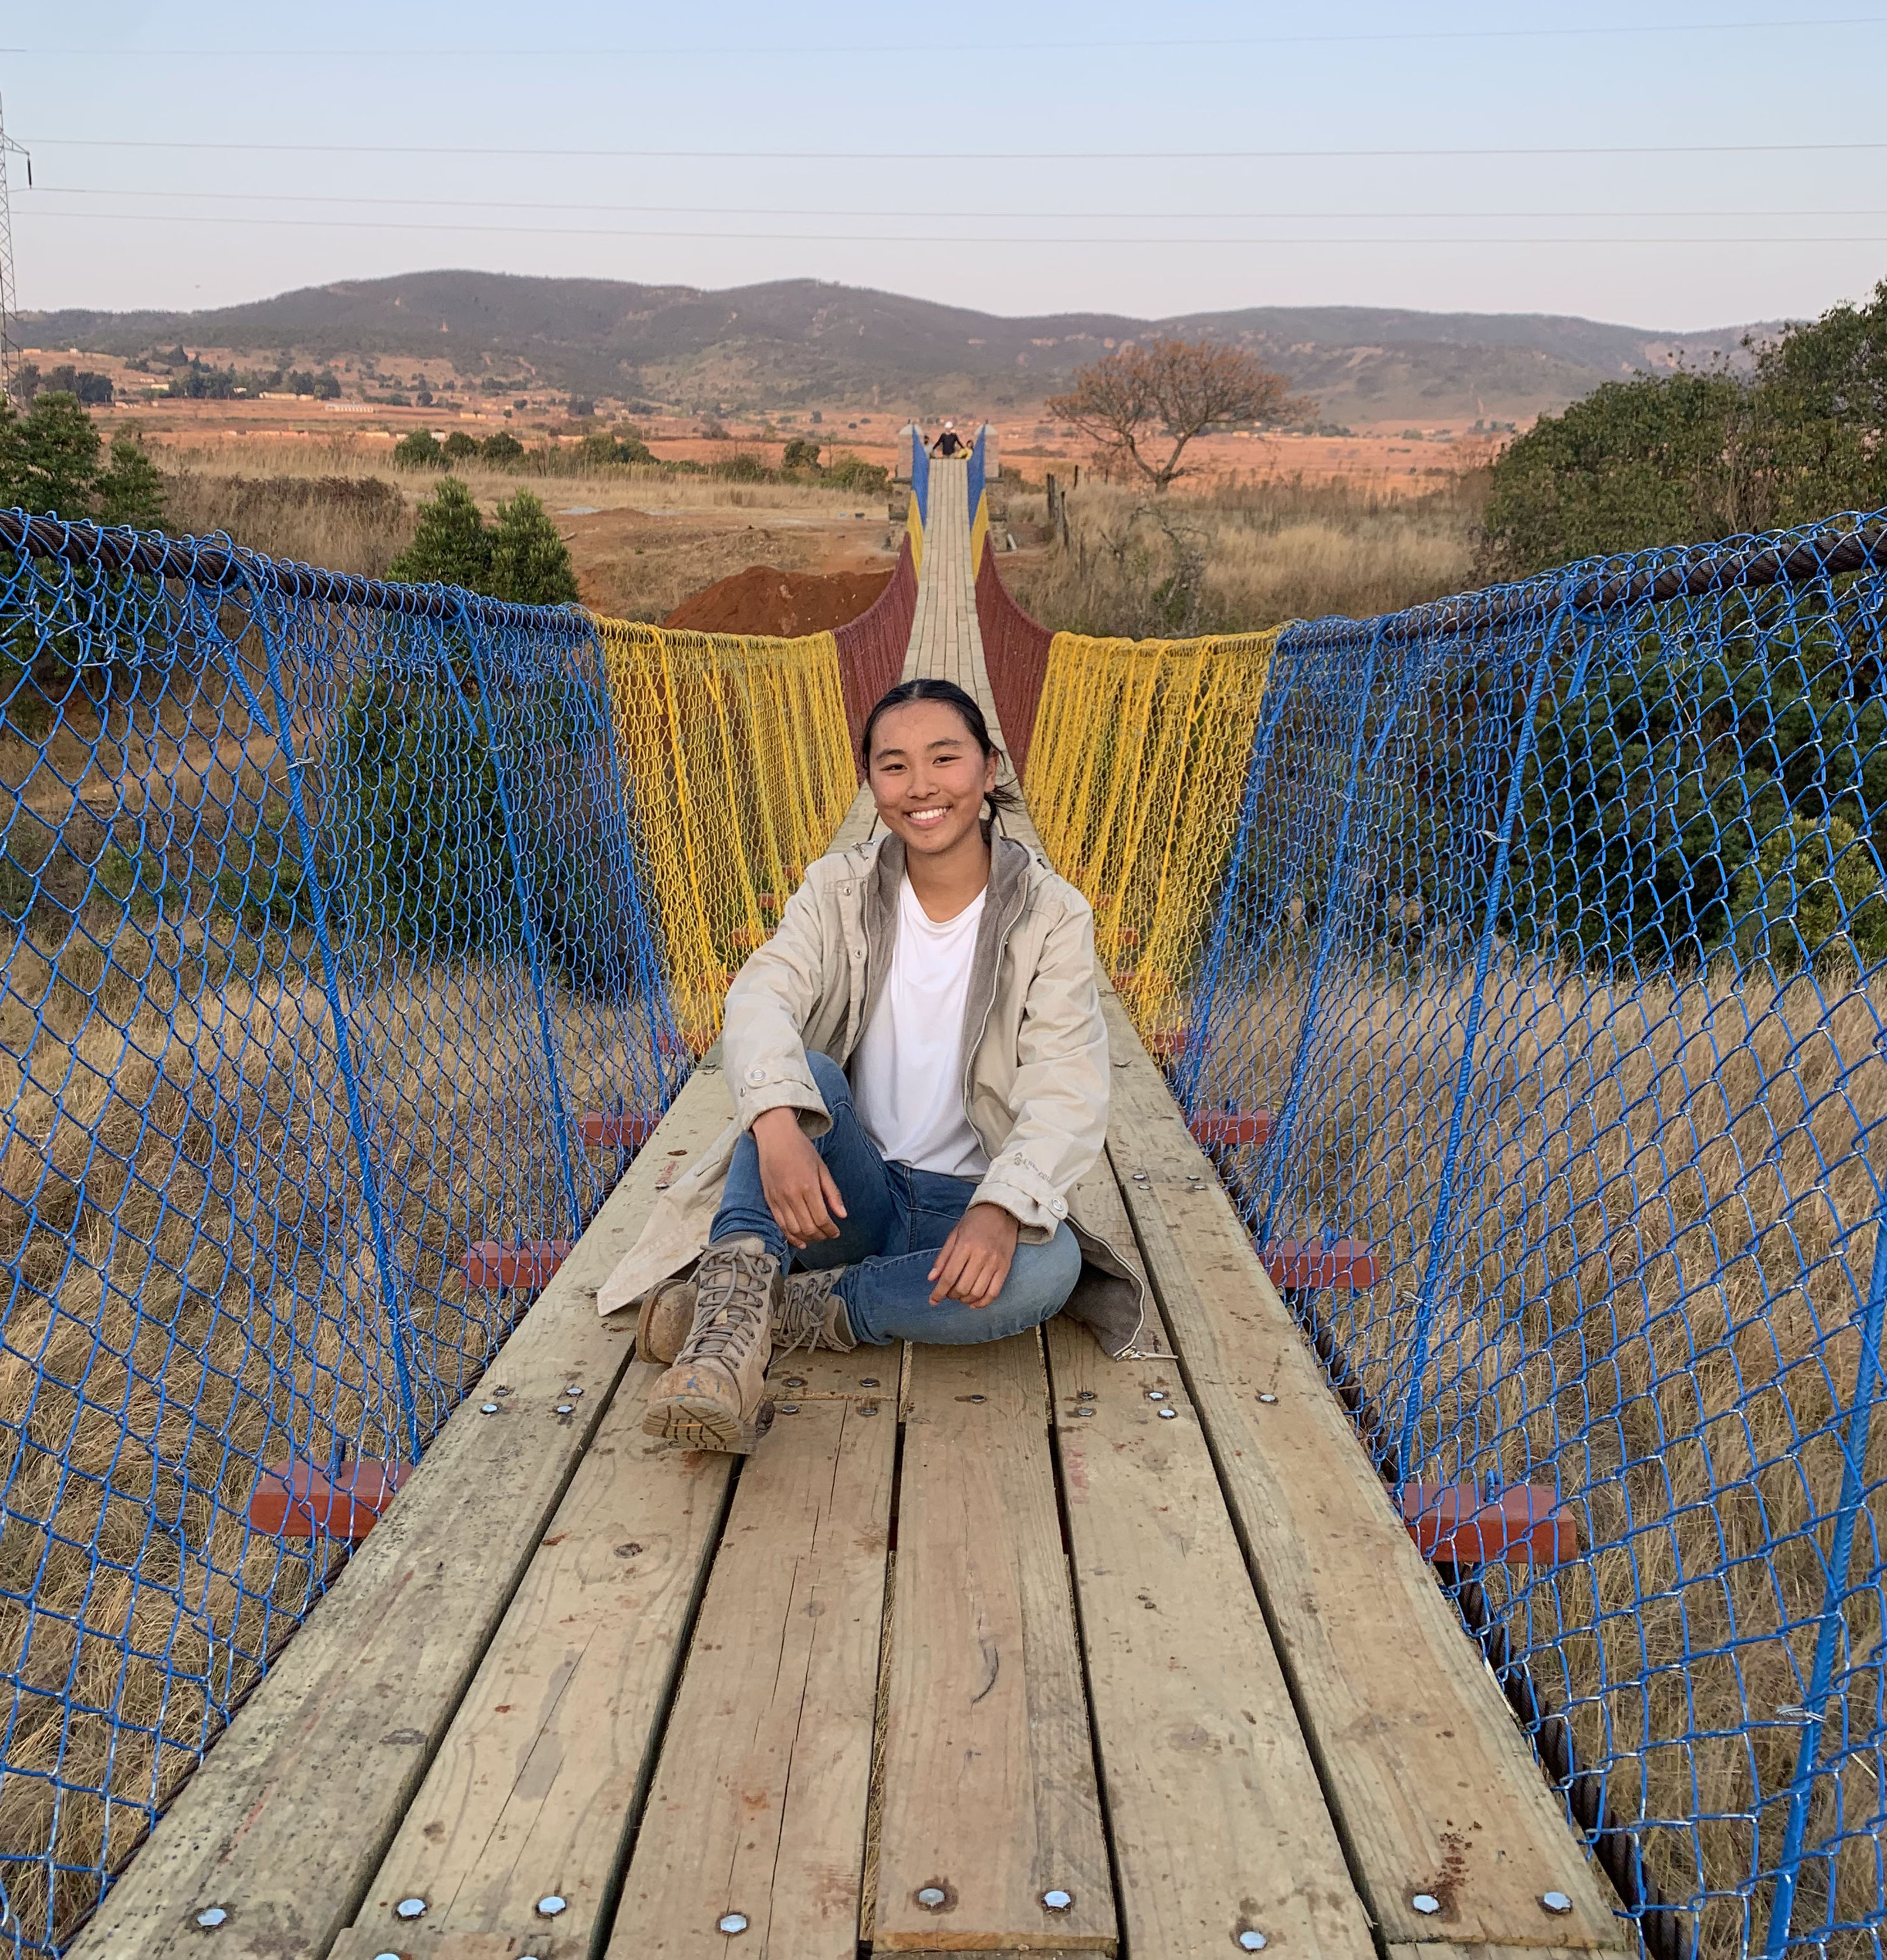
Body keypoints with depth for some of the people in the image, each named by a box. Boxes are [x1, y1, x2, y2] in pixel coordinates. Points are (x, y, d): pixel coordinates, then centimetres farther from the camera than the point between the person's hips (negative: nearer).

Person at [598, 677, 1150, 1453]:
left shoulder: (1051, 914, -4)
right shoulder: (839, 888, 0)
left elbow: (1067, 1085, -16)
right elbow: (761, 996, -18)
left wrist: (1003, 1208, -36)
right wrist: (777, 1122, -41)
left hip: (969, 1205, -1)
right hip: (846, 1196, 1)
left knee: (1049, 1266, -34)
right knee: (804, 1070, -28)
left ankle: (773, 1309, -25)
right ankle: (733, 1308, -41)